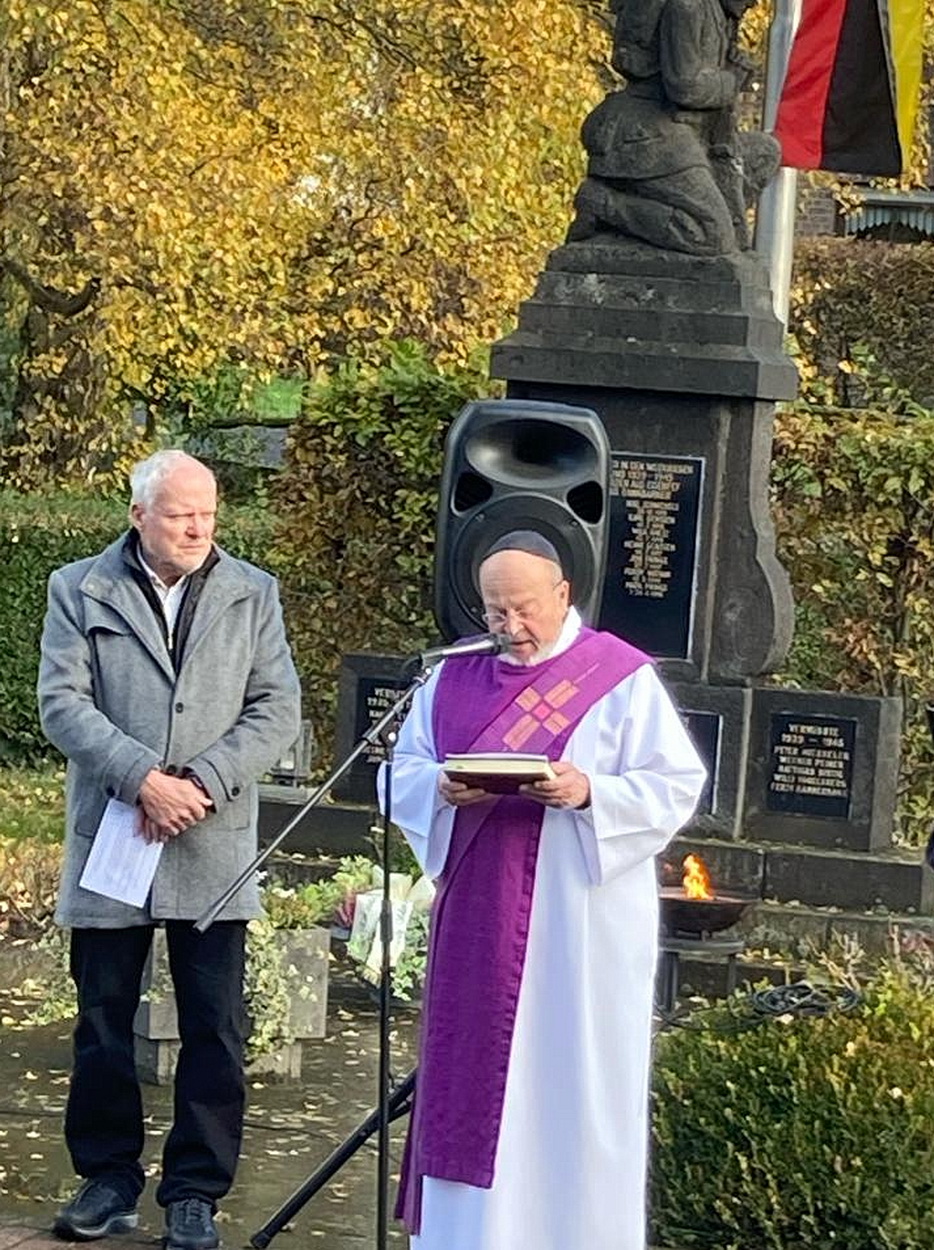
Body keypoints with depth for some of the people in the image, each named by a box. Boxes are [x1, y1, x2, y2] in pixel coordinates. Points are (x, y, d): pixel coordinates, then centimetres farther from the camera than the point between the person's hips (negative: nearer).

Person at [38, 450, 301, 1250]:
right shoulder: (79, 591, 4)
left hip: (213, 846, 0)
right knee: (103, 1020, 6)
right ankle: (109, 1178, 17)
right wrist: (141, 779, -17)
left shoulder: (253, 594, 8)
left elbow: (277, 709, 1)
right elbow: (63, 703, -5)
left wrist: (201, 784, -12)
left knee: (215, 1031, 0)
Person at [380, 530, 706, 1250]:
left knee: (567, 1082, -1)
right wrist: (443, 788, -12)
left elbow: (677, 787, -4)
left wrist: (591, 794, -21)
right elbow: (402, 772, 11)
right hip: (479, 925, 4)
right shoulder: (457, 676, 10)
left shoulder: (622, 678, -3)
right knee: (473, 1078, 5)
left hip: (580, 927, -4)